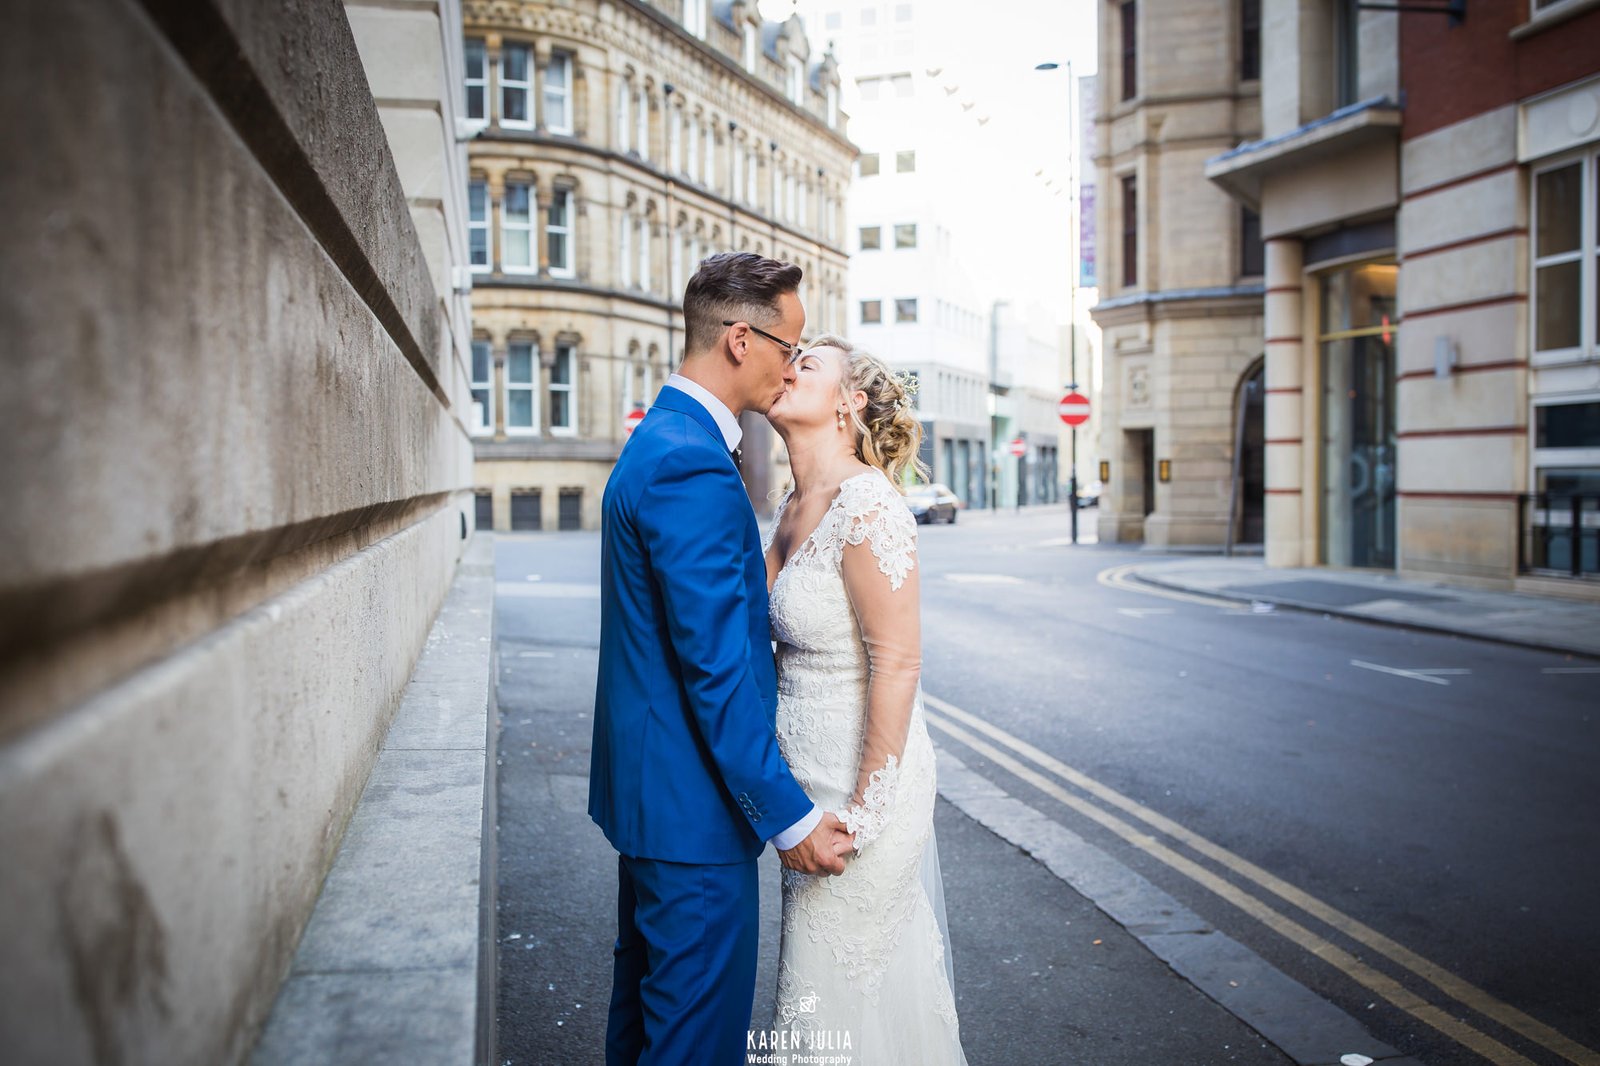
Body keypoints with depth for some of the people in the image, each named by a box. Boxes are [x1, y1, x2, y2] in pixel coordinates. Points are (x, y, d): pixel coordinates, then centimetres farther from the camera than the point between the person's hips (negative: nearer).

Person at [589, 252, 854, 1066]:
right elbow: (717, 666, -25)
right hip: (693, 803, -11)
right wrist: (789, 817, -19)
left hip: (649, 784, 11)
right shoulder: (693, 464, -23)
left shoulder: (658, 440, 10)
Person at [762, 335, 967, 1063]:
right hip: (810, 781, 8)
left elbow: (898, 663, -21)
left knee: (841, 986, 7)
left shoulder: (866, 503, -20)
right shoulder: (794, 508, 7)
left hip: (859, 781, -8)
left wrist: (865, 811, -19)